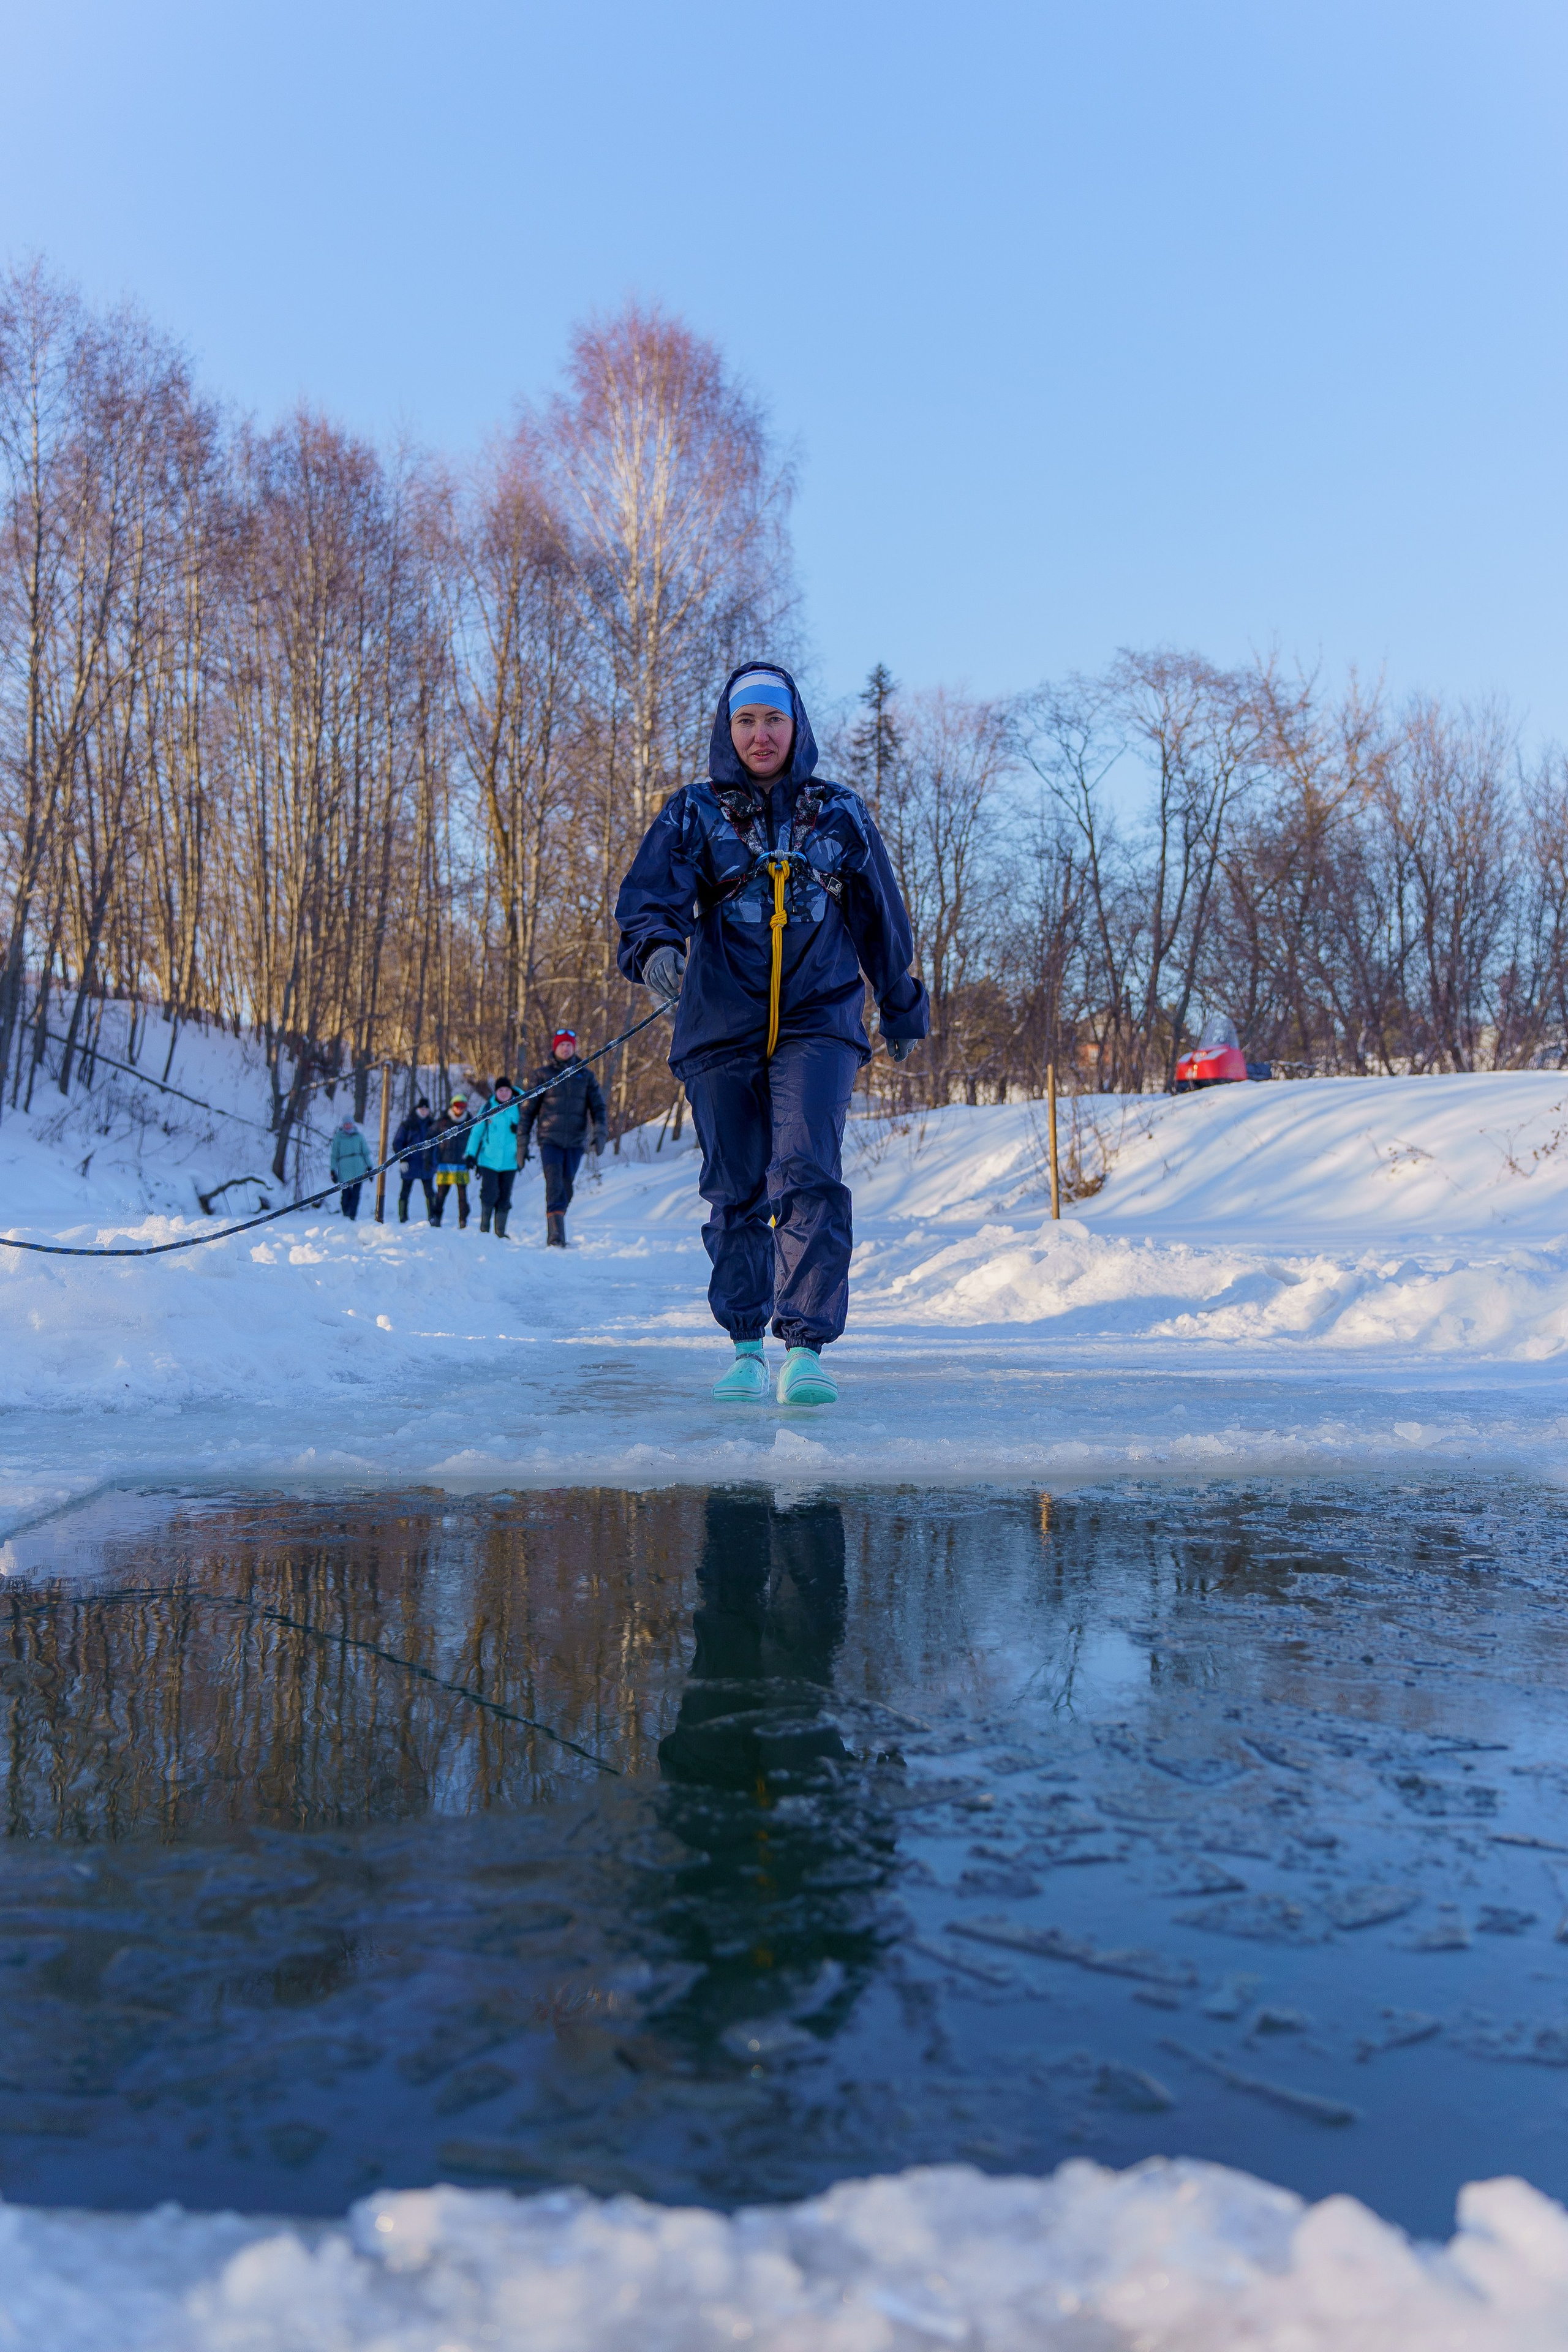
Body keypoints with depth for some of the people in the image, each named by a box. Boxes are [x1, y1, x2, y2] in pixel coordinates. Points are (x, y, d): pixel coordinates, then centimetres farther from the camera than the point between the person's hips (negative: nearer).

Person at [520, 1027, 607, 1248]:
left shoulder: (585, 1075, 11)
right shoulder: (542, 1074, 6)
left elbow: (598, 1107, 9)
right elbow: (528, 1111, 8)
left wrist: (600, 1132, -10)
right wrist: (523, 1144, 4)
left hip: (575, 1143, 3)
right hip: (550, 1141, -2)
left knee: (566, 1190, 8)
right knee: (555, 1185, -18)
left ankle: (554, 1235, 22)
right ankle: (556, 1235, -26)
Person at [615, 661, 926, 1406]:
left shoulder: (840, 814, 11)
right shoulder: (693, 813, 7)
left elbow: (881, 919, 20)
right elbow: (651, 893, -9)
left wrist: (901, 1007, 27)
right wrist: (656, 946, -32)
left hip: (818, 1023, -1)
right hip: (720, 1029, 1)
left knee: (808, 1176, -17)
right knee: (735, 1193, 6)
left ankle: (806, 1347, -15)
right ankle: (746, 1346, 19)